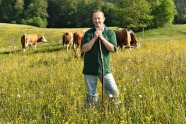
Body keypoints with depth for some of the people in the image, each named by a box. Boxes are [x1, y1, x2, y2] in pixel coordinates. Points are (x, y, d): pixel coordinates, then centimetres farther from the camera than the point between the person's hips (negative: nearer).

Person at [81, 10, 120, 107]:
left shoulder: (110, 33, 3)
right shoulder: (88, 33, 2)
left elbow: (113, 49, -8)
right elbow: (83, 49, -9)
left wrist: (102, 37, -12)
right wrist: (94, 38, -14)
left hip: (104, 68, 0)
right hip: (90, 69, 0)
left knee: (114, 92, 0)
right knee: (91, 94, 9)